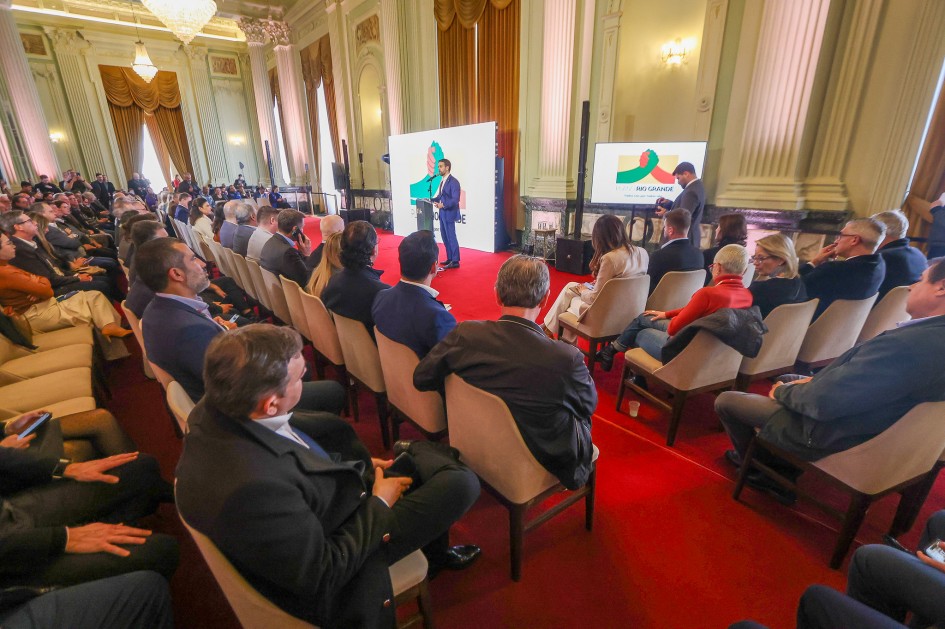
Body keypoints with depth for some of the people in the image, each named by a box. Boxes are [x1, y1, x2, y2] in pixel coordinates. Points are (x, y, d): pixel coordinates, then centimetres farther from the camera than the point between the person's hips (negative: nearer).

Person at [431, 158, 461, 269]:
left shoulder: (453, 181, -14)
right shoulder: (442, 180, 12)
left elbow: (455, 200, -20)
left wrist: (443, 205, -30)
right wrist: (432, 200, 2)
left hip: (449, 214, -9)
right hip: (442, 213, 9)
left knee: (451, 237, -3)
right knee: (445, 237, 14)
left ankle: (455, 261, 6)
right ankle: (449, 258, 25)